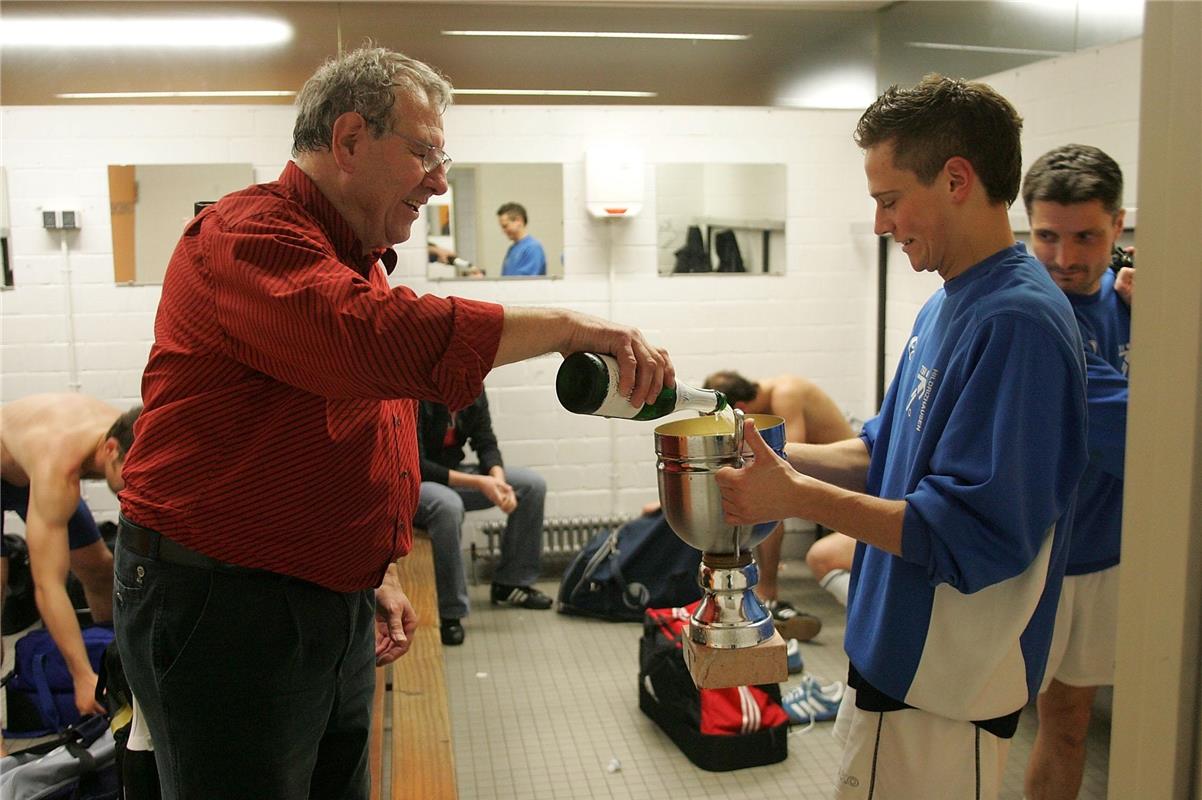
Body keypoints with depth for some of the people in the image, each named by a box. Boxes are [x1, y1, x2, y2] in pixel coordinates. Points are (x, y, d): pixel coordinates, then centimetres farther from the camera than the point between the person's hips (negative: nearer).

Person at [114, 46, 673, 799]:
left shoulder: (359, 259, 14)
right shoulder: (249, 235, -16)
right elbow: (387, 339, -34)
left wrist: (381, 573, 17)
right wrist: (567, 329, -27)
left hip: (336, 605, 9)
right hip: (222, 603, -9)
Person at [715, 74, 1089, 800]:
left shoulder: (1016, 323, -23)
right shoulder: (947, 308, 8)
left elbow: (973, 534, -27)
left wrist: (801, 497, -24)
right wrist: (769, 458, 1)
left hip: (946, 689, -9)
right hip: (900, 660, 9)